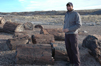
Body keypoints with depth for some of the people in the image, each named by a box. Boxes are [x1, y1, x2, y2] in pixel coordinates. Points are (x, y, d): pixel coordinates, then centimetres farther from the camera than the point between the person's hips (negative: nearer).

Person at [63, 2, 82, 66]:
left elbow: (79, 25, -20)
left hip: (73, 34, -7)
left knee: (75, 49, -1)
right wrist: (64, 29, -4)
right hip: (67, 34, 7)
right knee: (68, 48, 10)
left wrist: (68, 29, -21)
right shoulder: (67, 14, 12)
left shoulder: (76, 14, -13)